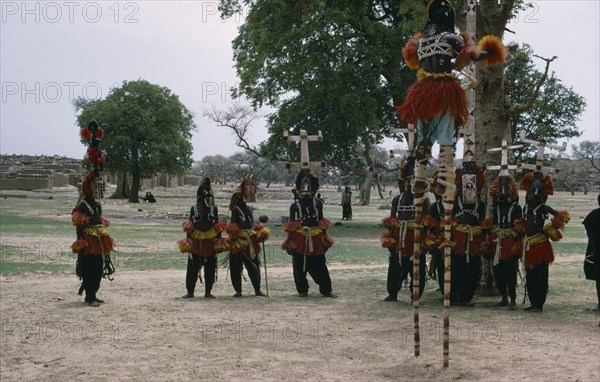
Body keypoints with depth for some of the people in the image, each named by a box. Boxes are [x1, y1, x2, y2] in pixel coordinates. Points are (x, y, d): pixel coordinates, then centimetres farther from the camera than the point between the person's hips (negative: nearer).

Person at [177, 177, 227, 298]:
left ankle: (208, 292, 14)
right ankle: (190, 291, 11)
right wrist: (188, 240, -1)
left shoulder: (214, 209, 4)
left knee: (210, 268, 4)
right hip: (195, 243, -1)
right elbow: (189, 227, 2)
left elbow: (217, 226, 7)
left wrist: (219, 241, 5)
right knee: (192, 268, 2)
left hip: (211, 243, 1)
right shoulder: (194, 208, 0)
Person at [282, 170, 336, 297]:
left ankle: (326, 290, 10)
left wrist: (324, 238, 11)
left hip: (315, 240, 1)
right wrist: (290, 240, -1)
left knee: (320, 266, 3)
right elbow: (291, 225, 3)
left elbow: (321, 222, 13)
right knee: (300, 267, 4)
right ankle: (302, 290, 17)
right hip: (299, 241, -1)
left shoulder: (317, 203, 7)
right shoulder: (295, 205, 1)